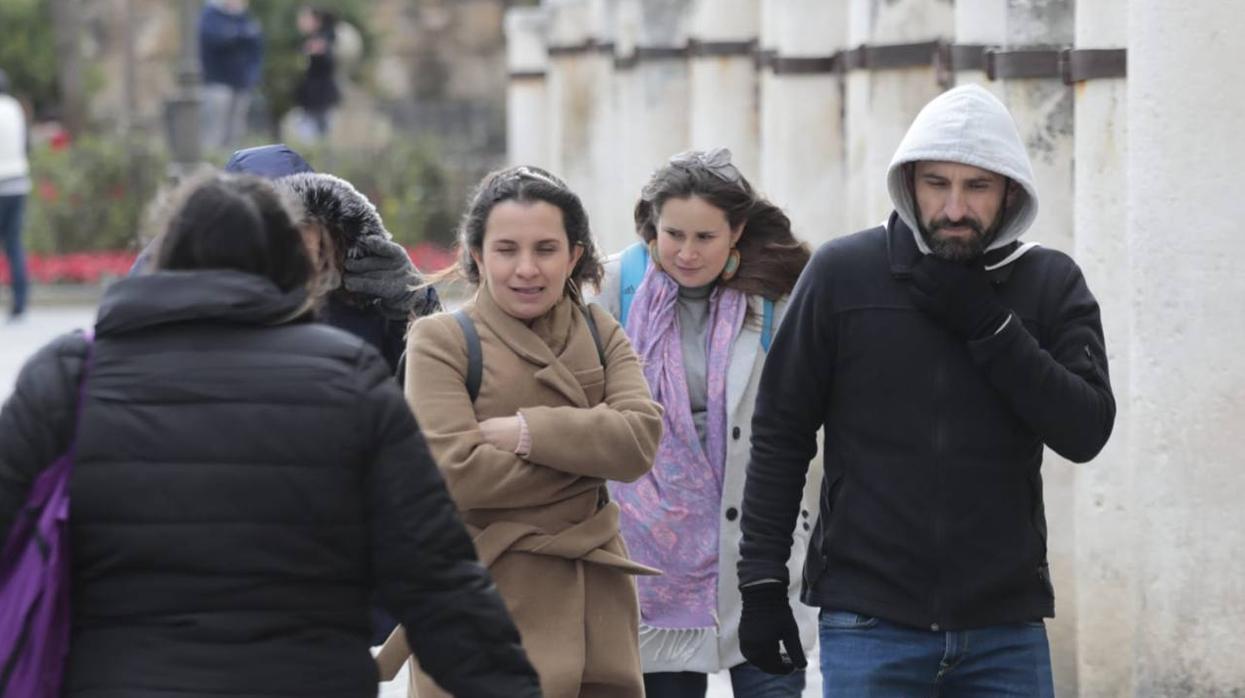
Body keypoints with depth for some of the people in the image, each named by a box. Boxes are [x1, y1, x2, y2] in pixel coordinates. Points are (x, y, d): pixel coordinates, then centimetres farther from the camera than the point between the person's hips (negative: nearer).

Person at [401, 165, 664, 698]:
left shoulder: (601, 335, 12)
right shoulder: (441, 340, -3)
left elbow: (640, 439, -6)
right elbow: (454, 470, -17)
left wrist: (528, 431, -16)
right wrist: (584, 459, -8)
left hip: (591, 608, 5)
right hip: (484, 614, -5)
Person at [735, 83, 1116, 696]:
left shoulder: (1052, 284, 4)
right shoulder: (842, 273, 0)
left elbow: (1086, 430, -5)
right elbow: (780, 433, 4)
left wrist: (990, 325, -13)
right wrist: (761, 577, 0)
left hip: (1007, 627, 2)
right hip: (869, 622, -2)